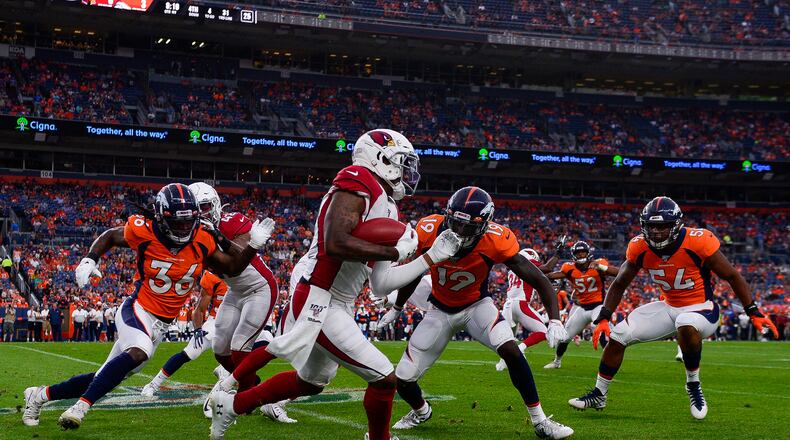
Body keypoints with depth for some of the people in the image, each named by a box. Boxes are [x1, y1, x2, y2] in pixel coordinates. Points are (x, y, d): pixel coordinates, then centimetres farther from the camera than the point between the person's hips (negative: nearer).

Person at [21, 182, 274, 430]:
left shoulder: (201, 241, -5)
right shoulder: (145, 232, -14)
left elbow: (233, 268, 4)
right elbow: (110, 236, 5)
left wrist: (254, 245, -11)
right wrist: (89, 259, -10)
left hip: (161, 324, 5)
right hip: (138, 310, -5)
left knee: (104, 380, 10)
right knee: (139, 352, -38)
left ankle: (40, 395, 29)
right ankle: (81, 407, -27)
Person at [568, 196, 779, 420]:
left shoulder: (698, 242, -23)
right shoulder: (639, 248, -11)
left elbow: (733, 276, -12)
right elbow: (619, 285, 3)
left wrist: (754, 313, -14)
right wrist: (603, 318, -7)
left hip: (702, 309, -5)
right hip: (669, 308, 5)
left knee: (686, 325, -40)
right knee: (617, 336, -3)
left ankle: (693, 385, -15)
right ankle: (599, 395, 18)